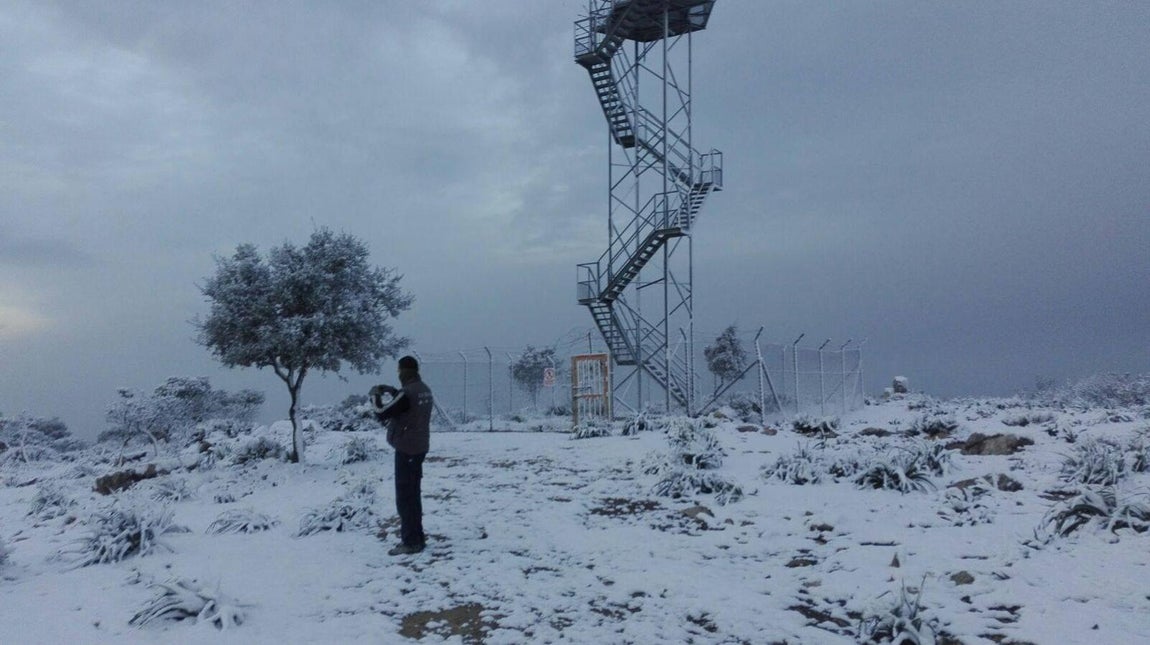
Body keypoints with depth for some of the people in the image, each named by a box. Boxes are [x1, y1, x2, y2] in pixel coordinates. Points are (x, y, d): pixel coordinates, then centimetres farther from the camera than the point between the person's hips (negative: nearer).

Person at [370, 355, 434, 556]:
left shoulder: (407, 392, -21)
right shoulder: (424, 390, 7)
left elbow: (382, 413, -17)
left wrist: (375, 395, 0)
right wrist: (392, 391, 18)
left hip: (406, 449, -9)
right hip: (419, 447, 9)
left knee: (404, 496, -2)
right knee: (413, 494, 18)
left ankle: (411, 542, 1)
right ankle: (417, 537, 25)